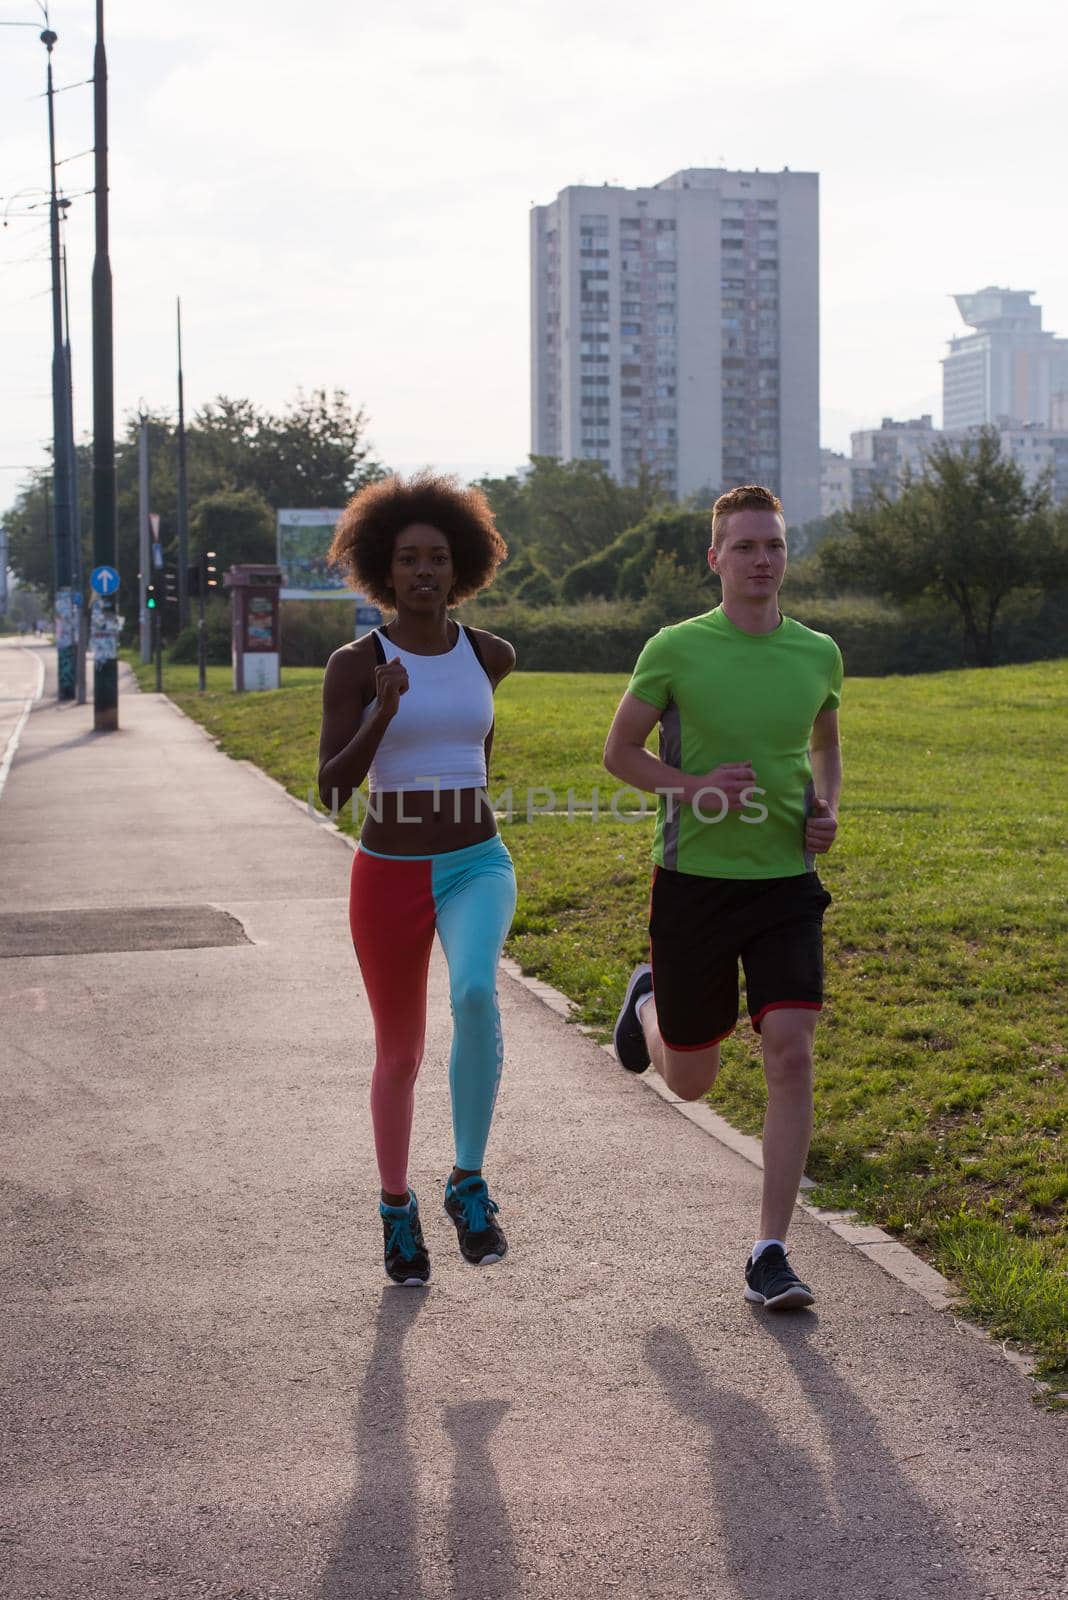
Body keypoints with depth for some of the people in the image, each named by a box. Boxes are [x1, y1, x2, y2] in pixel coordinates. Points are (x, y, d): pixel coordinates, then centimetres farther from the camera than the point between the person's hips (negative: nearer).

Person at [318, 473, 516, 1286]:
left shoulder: (490, 654, 1)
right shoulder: (353, 664, -7)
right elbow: (332, 792, -13)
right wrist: (384, 713, -26)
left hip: (477, 868, 1)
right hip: (388, 877, -1)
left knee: (477, 996, -30)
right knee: (401, 1053, 11)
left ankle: (469, 1184, -16)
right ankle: (398, 1206, 36)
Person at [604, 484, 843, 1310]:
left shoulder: (819, 654, 3)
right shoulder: (675, 650, -8)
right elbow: (619, 751, 2)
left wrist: (828, 810, 1)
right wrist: (692, 787, -16)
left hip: (787, 882, 2)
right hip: (694, 879, -2)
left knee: (791, 1052, -15)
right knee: (690, 1080, 10)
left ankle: (770, 1255, -7)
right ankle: (648, 1000, 48)